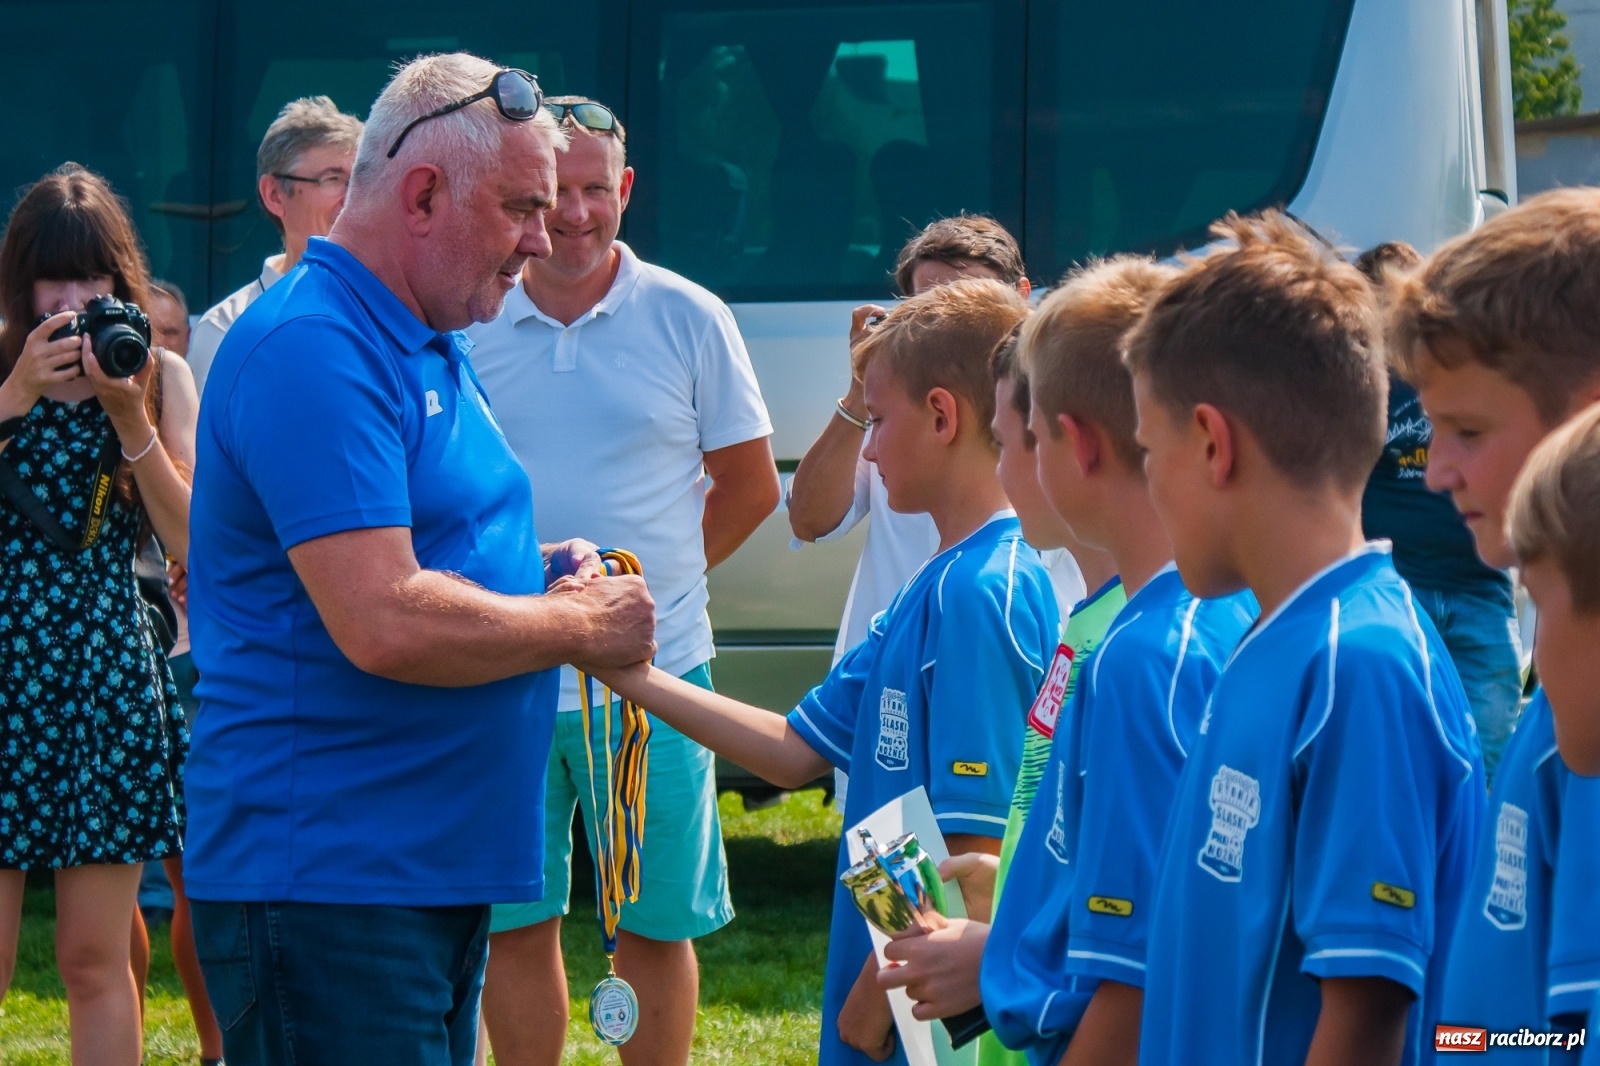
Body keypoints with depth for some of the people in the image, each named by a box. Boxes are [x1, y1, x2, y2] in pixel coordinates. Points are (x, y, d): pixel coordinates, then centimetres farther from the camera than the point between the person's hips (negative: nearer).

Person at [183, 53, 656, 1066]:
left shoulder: (431, 351, 17)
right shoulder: (311, 349, -17)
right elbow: (385, 625, -25)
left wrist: (540, 572, 9)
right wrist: (584, 625, -12)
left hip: (442, 870, 10)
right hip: (325, 889, -10)